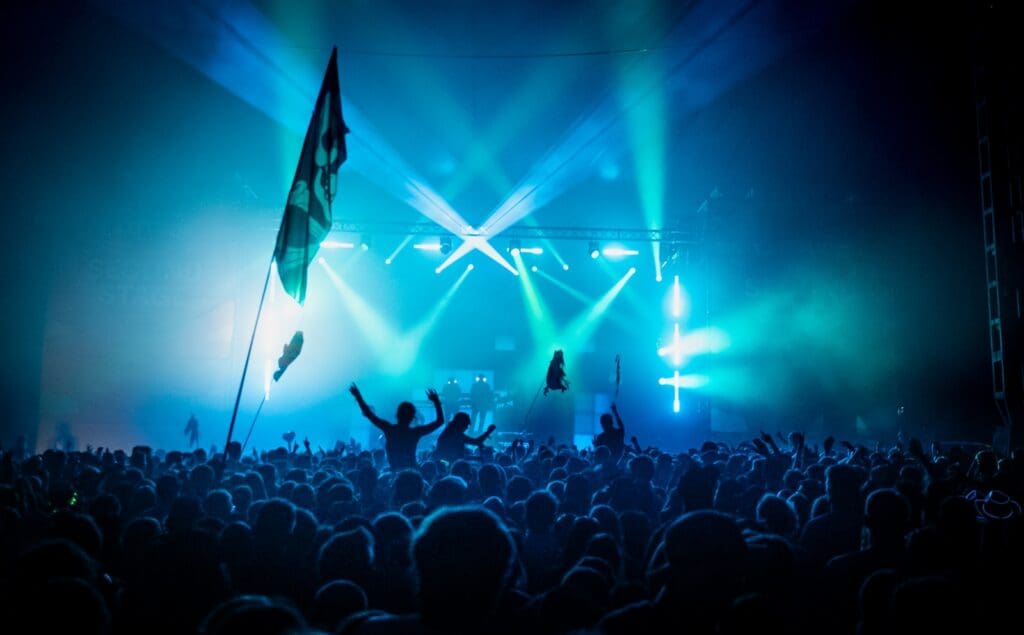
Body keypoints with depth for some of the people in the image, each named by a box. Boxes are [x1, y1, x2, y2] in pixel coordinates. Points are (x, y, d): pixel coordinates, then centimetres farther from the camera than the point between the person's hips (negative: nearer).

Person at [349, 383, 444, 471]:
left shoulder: (389, 429, -9)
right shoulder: (416, 432, -11)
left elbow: (368, 414, -1)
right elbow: (440, 421, -3)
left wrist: (358, 395, 8)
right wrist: (436, 401, 1)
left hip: (394, 471, 1)